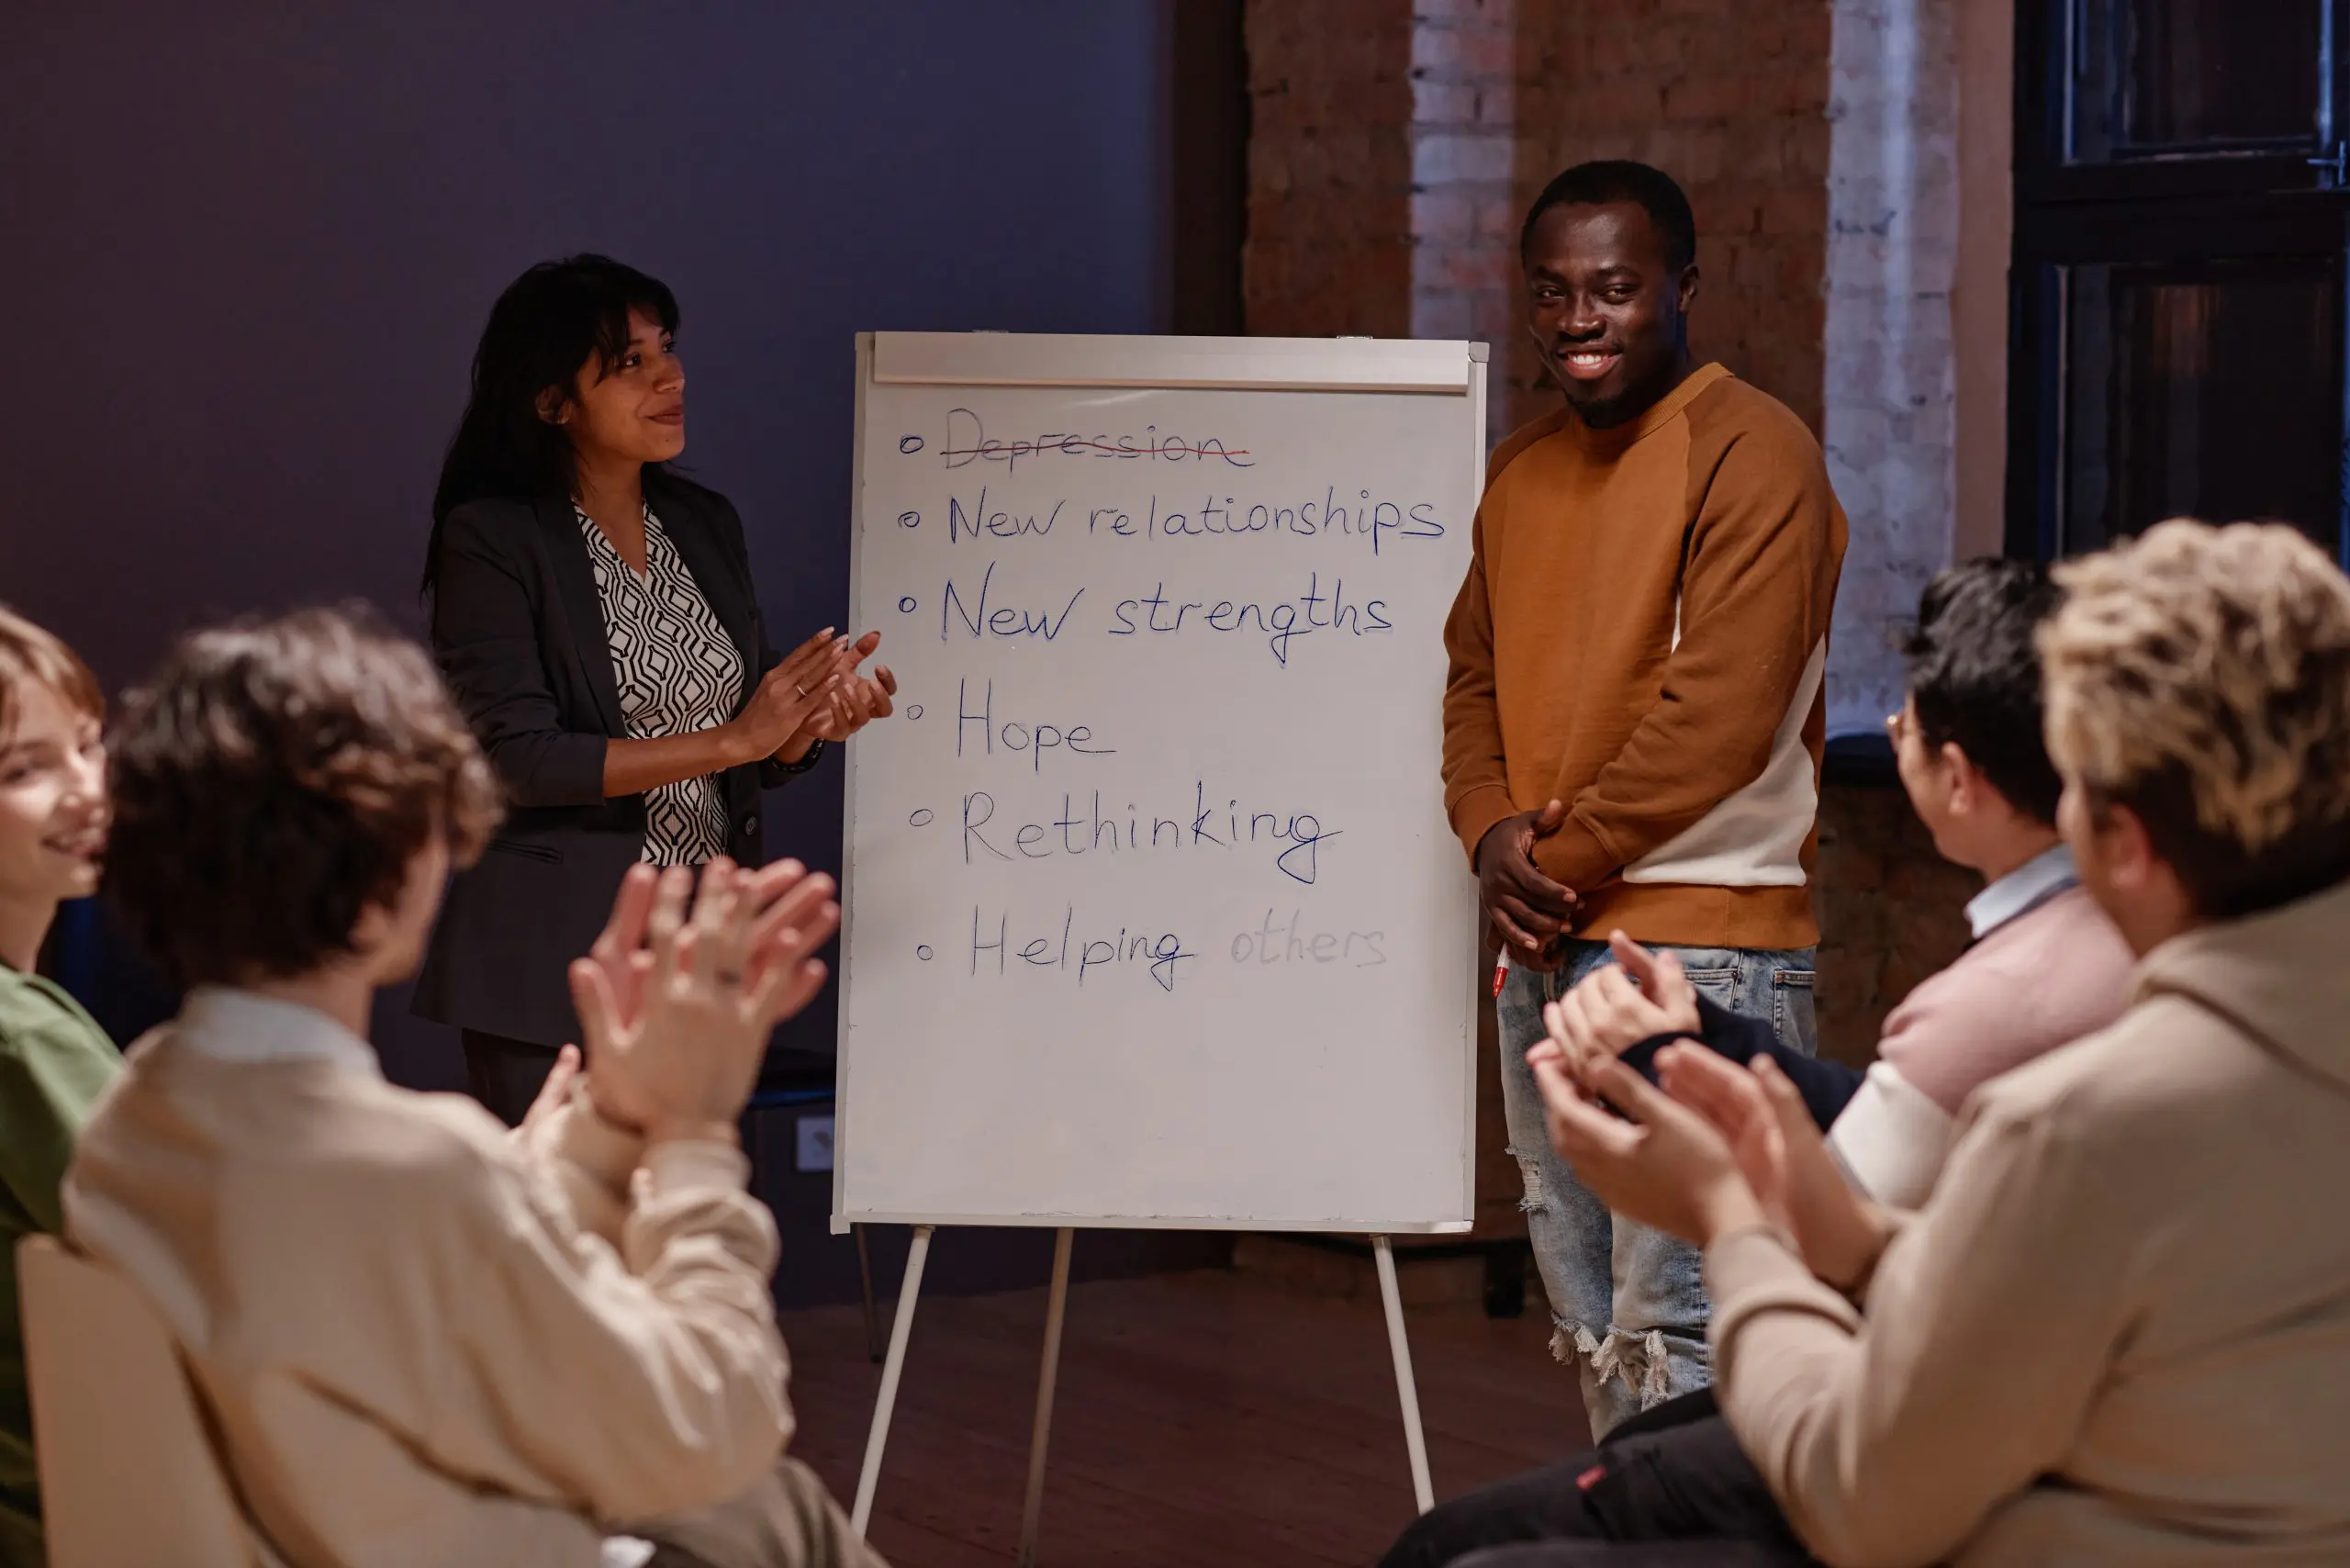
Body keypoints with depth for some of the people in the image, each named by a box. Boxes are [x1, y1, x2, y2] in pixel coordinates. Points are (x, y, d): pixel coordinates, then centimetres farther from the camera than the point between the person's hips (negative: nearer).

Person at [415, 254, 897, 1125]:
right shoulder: (493, 540, -7)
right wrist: (728, 740, -18)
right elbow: (513, 756, -16)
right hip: (560, 962, -6)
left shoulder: (706, 525, 11)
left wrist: (816, 719, -8)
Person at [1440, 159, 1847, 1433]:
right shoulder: (1523, 474, 17)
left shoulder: (1749, 454, -10)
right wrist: (1491, 836, 0)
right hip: (1545, 951, 8)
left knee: (1674, 1335, -12)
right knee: (1591, 1334, 13)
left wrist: (1562, 863, -11)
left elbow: (1719, 717, -17)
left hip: (1699, 946, -8)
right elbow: (1474, 678, 20)